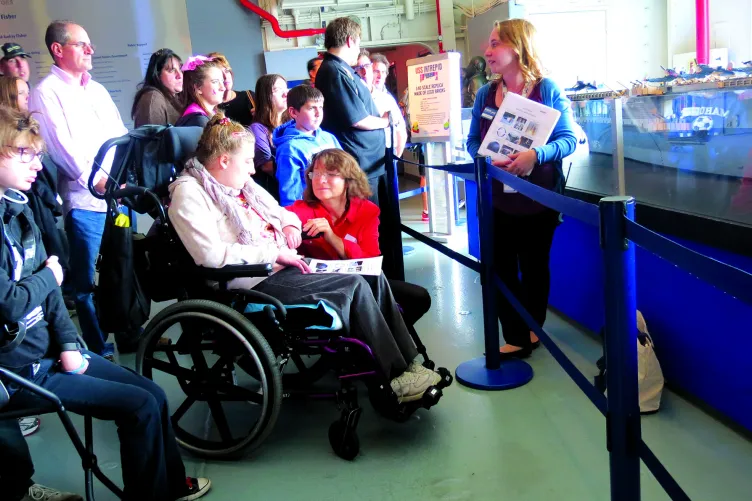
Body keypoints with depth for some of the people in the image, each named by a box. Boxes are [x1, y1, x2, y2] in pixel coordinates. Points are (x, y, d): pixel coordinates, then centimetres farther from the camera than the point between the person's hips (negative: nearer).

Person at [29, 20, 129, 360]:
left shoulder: (97, 89, 19)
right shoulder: (46, 92, -3)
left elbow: (121, 137, 16)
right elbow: (63, 147, -14)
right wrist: (98, 181, -21)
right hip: (84, 200, -6)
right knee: (86, 280, 1)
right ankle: (97, 347, 13)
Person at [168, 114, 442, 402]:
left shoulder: (241, 184, 17)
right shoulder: (189, 193, -9)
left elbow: (282, 213, 31)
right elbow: (211, 254, -24)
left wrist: (290, 225, 6)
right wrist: (274, 253, -19)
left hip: (283, 264, 9)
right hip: (258, 282, -9)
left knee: (373, 278, -7)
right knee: (354, 287, -19)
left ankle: (407, 360, -2)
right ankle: (395, 378, -8)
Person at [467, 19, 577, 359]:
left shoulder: (547, 90, -8)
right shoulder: (485, 94, 3)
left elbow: (568, 139, -11)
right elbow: (473, 141, 5)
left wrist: (536, 155, -29)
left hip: (539, 197, -3)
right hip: (498, 198, 3)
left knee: (534, 267, 13)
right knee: (501, 269, 0)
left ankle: (533, 329, 32)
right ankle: (517, 339, 12)